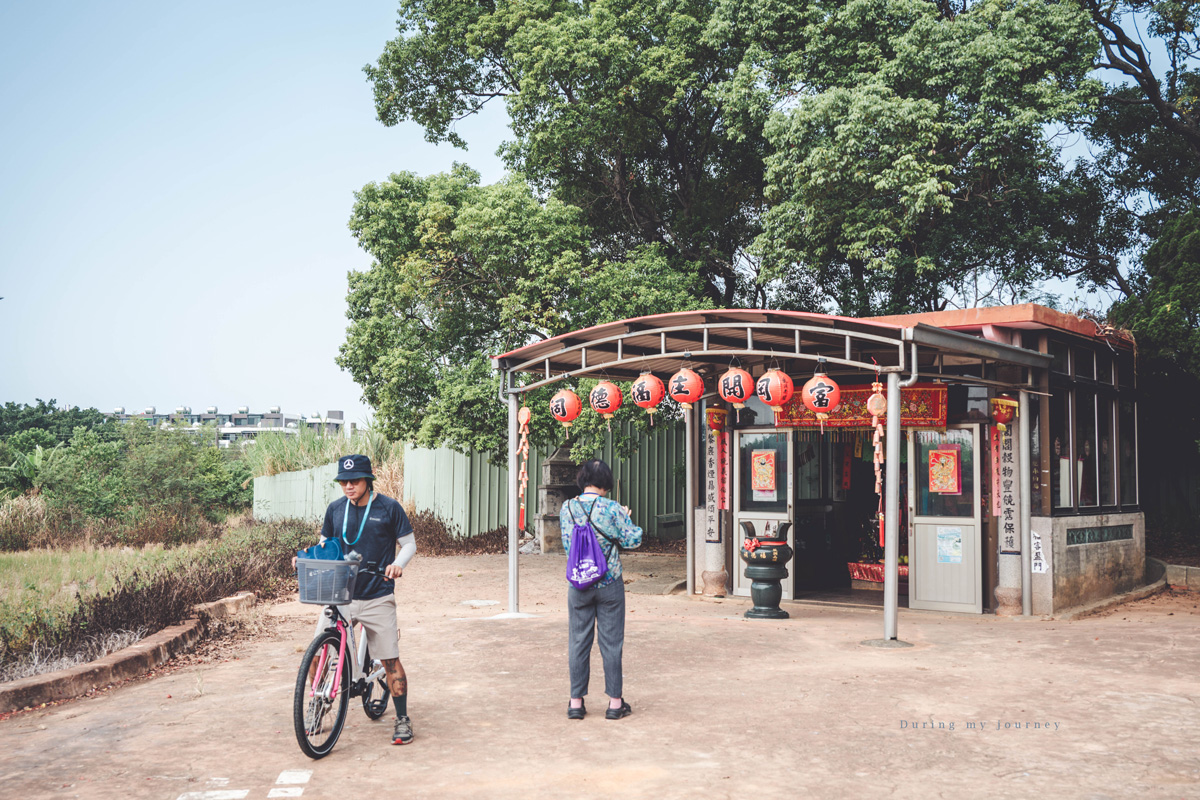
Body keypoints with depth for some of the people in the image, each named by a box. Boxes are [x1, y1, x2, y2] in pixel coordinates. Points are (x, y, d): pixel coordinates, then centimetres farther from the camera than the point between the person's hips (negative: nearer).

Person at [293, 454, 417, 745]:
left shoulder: (389, 508, -4)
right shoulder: (335, 509, 6)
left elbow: (409, 544, 1)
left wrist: (398, 564, -19)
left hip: (377, 597, -3)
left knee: (390, 660, 0)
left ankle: (402, 719, 15)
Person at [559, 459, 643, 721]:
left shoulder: (567, 508, -3)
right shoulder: (612, 508, -12)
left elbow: (567, 545, 4)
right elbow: (633, 539, -5)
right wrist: (626, 518, 11)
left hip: (578, 585, 2)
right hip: (609, 584, -2)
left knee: (578, 642, 10)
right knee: (611, 642, 6)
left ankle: (576, 702, 14)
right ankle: (615, 702, 12)